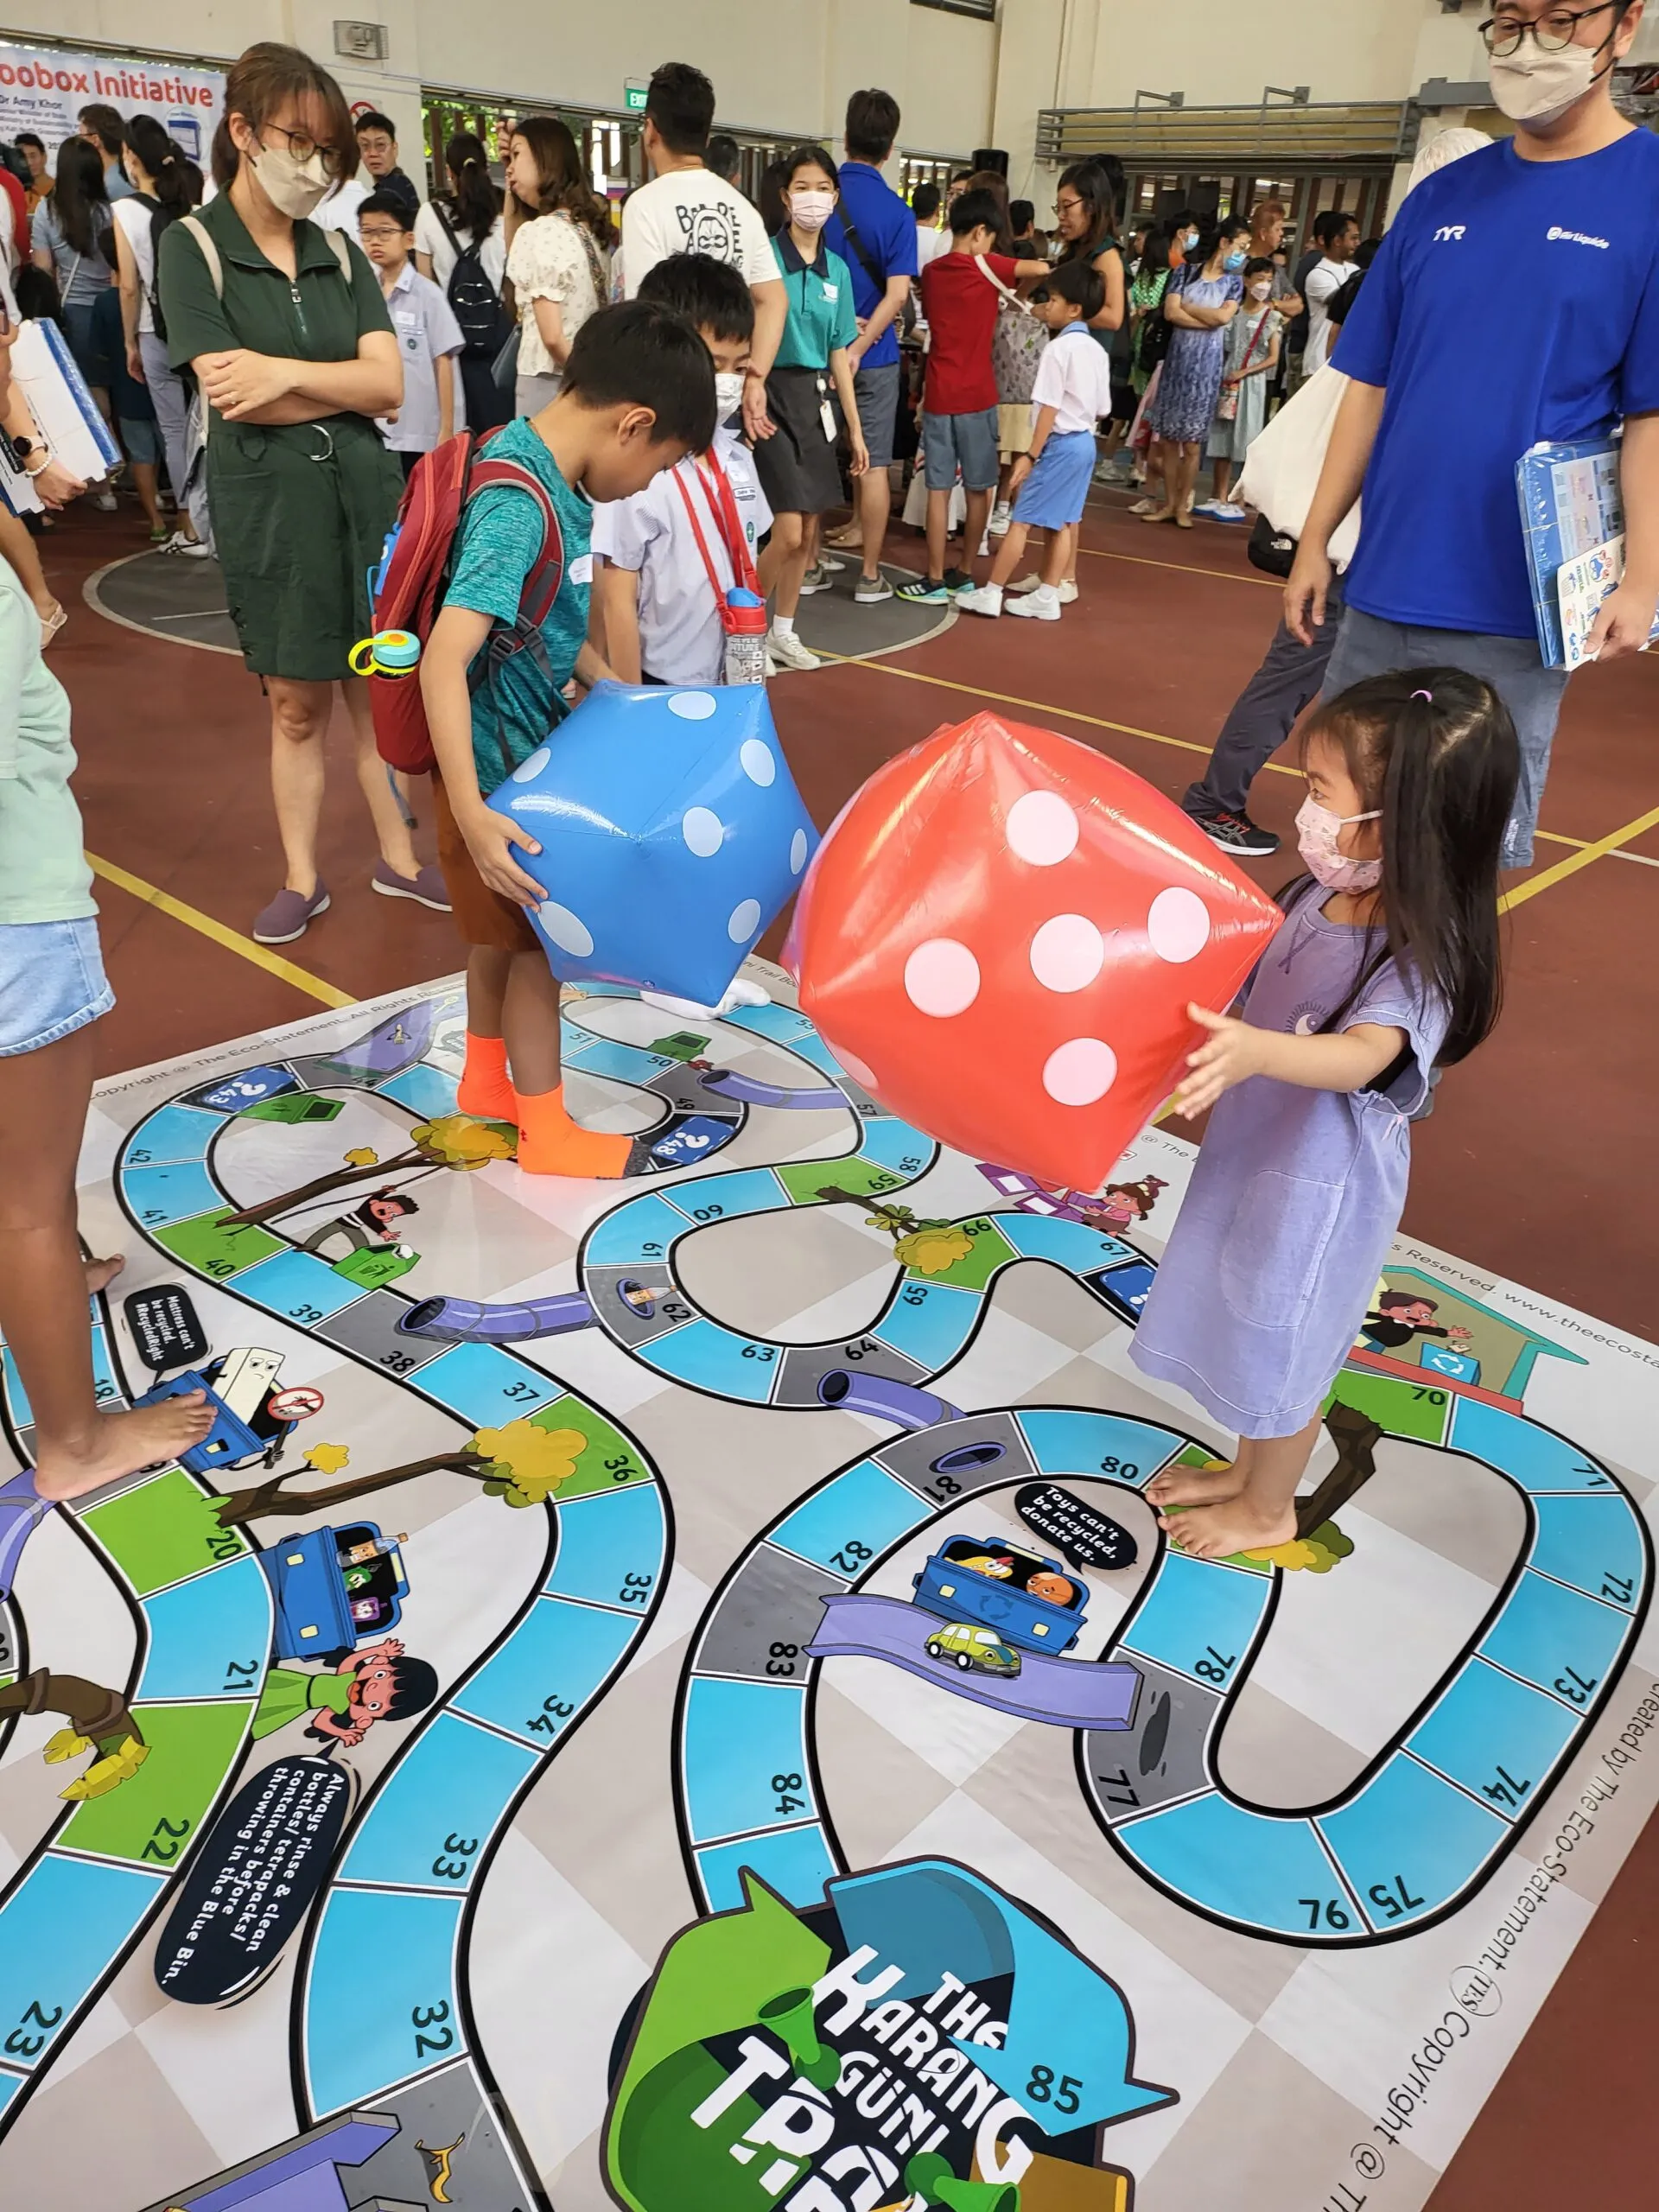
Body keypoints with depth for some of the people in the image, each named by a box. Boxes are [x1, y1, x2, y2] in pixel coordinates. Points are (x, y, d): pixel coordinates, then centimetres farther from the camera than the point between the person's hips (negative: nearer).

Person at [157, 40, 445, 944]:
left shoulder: (340, 253, 10)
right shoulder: (191, 247, -2)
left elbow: (389, 385, -2)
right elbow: (231, 396, -13)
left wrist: (285, 371, -13)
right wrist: (347, 382, -6)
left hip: (365, 490, 3)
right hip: (267, 502, -3)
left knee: (383, 691, 6)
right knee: (296, 705, 4)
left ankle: (399, 860, 19)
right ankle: (302, 879, 16)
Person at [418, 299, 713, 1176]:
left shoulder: (552, 479, 1)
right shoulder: (519, 507, -27)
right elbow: (444, 659, -35)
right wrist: (471, 815, -39)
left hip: (525, 746, 9)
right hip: (498, 767, -9)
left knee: (503, 925, 21)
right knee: (536, 937, 4)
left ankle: (486, 1081, 41)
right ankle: (546, 1131, 21)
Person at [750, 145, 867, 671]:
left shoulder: (837, 269, 10)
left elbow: (839, 353, 13)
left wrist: (855, 428, 12)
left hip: (816, 400, 6)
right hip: (773, 395, -6)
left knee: (808, 532, 8)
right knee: (788, 531, -11)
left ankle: (783, 633, 22)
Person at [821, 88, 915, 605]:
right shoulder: (896, 210, -8)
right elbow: (896, 295, -17)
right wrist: (859, 344, -19)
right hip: (874, 353, -3)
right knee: (873, 463, 3)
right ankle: (870, 576, 6)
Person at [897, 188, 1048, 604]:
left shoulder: (931, 271, 7)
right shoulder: (984, 266, -8)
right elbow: (1042, 269, -13)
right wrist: (1020, 283, 8)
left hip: (938, 395, 3)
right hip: (977, 396, -3)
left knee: (938, 489, 2)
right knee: (978, 488, 9)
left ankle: (935, 580, 2)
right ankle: (964, 574, 14)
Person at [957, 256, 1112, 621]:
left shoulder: (1058, 348, -15)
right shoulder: (1097, 351, 10)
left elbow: (1049, 408, -18)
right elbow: (1101, 408, 12)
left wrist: (1031, 455, -17)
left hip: (1060, 444, -9)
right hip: (1085, 442, 9)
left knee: (1022, 520, -4)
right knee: (1062, 523, 10)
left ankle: (990, 593, 0)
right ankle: (1047, 598, 13)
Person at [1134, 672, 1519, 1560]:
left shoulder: (1420, 962, -29)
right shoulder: (1321, 896, -7)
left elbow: (1363, 1055, -47)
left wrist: (1256, 1052, -64)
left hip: (1319, 1192, -7)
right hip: (1251, 1155, 7)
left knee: (1282, 1356, 15)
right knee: (1252, 1335, 25)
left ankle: (1269, 1510, 40)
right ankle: (1246, 1469, 50)